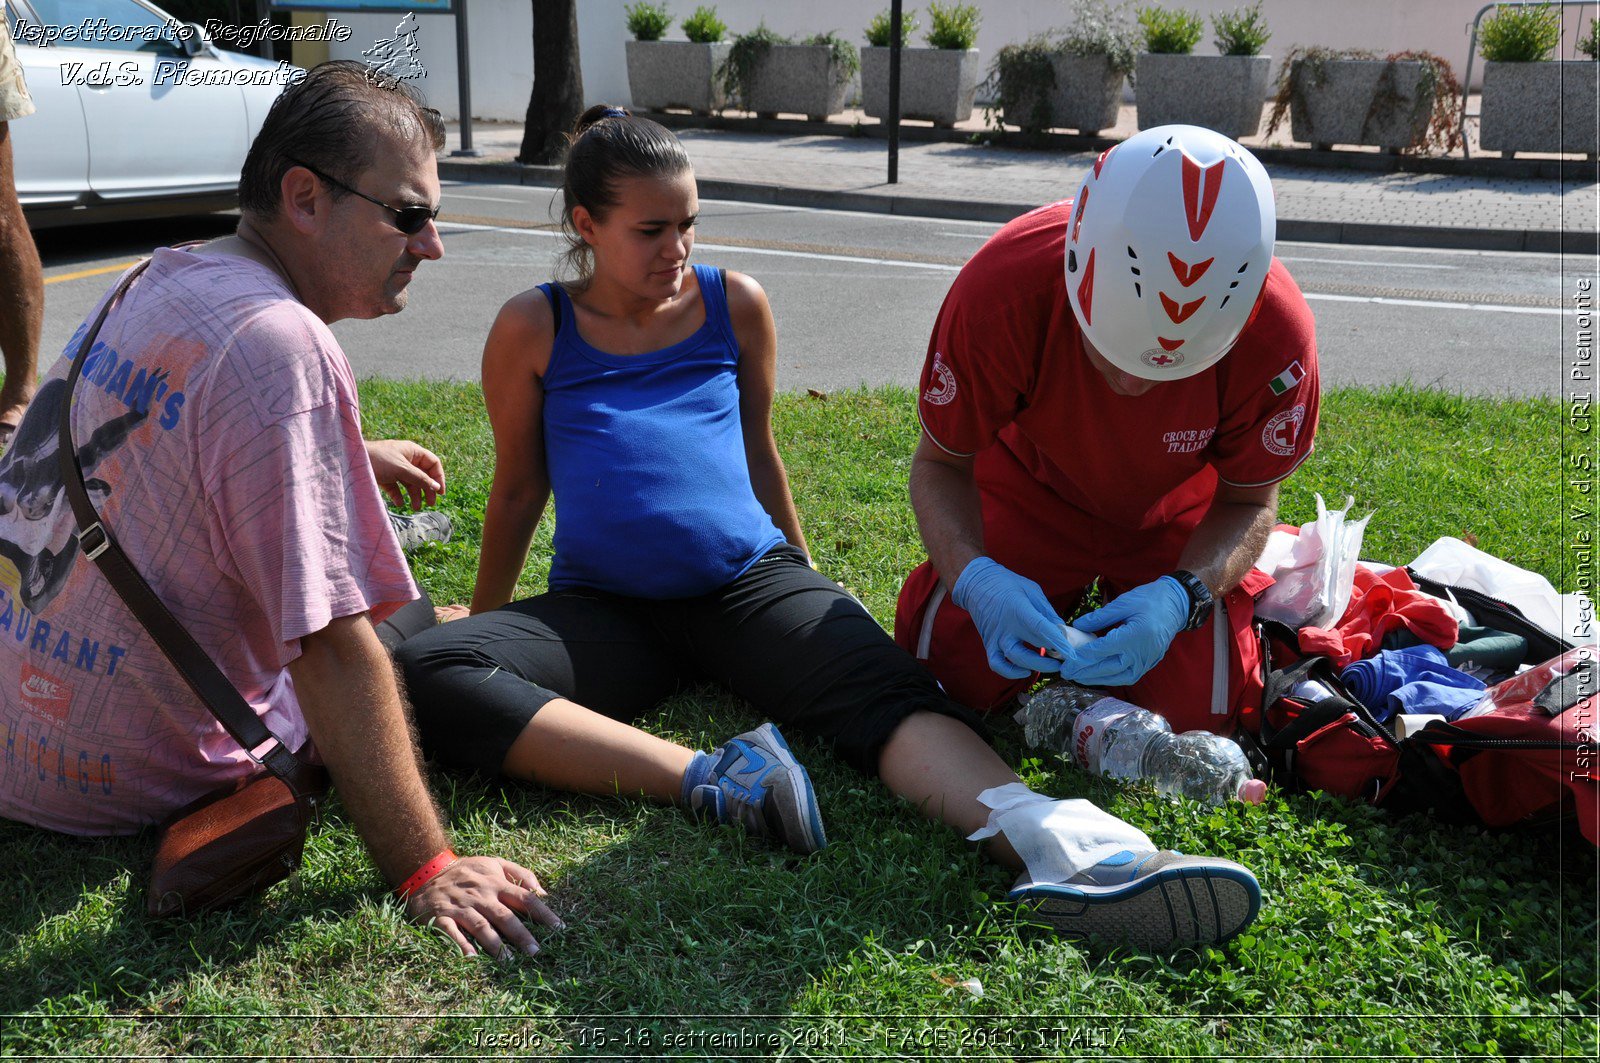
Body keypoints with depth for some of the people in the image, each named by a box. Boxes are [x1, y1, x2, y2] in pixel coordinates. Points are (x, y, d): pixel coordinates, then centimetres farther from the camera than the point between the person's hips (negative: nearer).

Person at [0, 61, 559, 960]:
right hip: (139, 784, -8)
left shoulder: (158, 282, 3)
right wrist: (424, 871, -26)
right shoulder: (283, 347, -26)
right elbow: (332, 649, -30)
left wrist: (349, 457, 24)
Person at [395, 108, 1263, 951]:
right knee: (419, 674, -30)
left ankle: (1063, 850, -55)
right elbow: (518, 488, 14)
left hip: (751, 580, 1)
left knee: (883, 689, -31)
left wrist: (807, 588, 28)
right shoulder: (533, 329, 4)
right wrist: (486, 614, 21)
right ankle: (707, 778, -42)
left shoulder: (735, 306, 10)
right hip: (601, 610, 0)